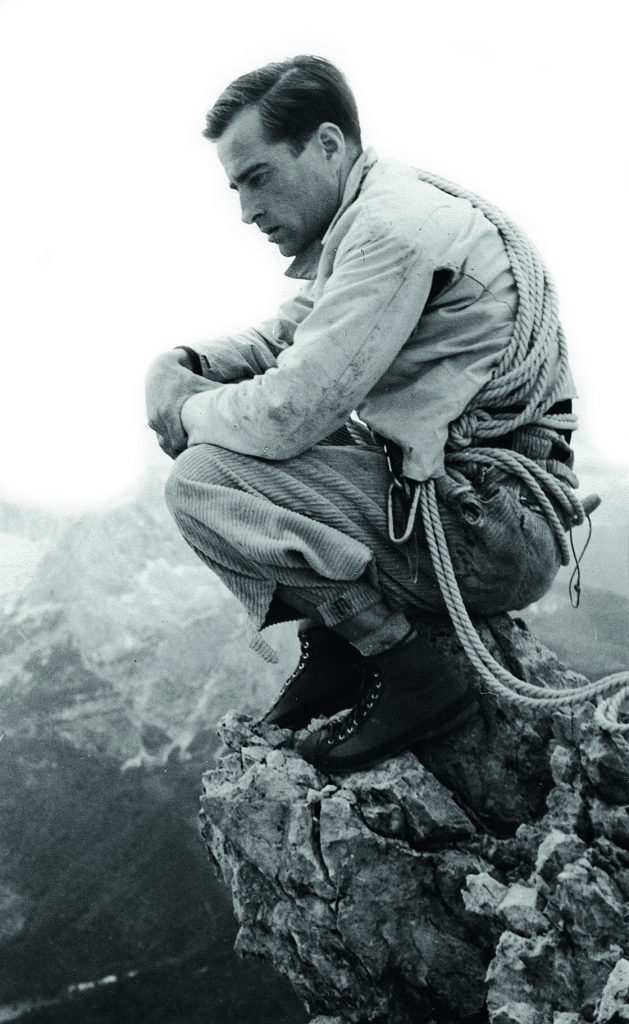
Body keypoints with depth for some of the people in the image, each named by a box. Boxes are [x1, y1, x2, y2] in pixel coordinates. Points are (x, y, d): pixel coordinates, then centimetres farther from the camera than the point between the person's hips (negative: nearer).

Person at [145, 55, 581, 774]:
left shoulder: (394, 224, -18)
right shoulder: (359, 226, 14)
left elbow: (289, 413, -24)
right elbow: (278, 340, 23)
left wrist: (193, 411, -4)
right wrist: (179, 364, 4)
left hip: (496, 529, -10)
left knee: (202, 480, -19)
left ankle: (411, 672, -9)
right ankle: (332, 646, 9)